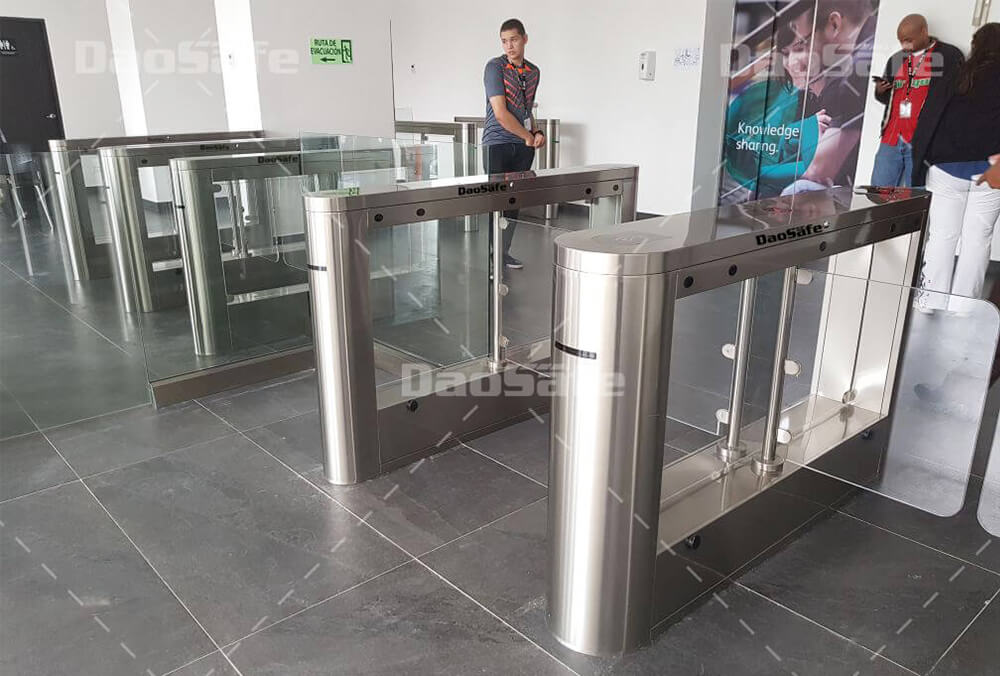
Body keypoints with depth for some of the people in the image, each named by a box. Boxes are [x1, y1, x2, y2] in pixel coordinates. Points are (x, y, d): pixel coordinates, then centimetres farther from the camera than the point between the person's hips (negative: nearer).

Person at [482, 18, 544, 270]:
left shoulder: (533, 71, 11)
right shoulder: (495, 67, -8)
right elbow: (500, 113, -14)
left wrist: (537, 132, 3)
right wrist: (528, 137, -7)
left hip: (524, 147, 6)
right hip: (497, 144, -6)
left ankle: (504, 252, 19)